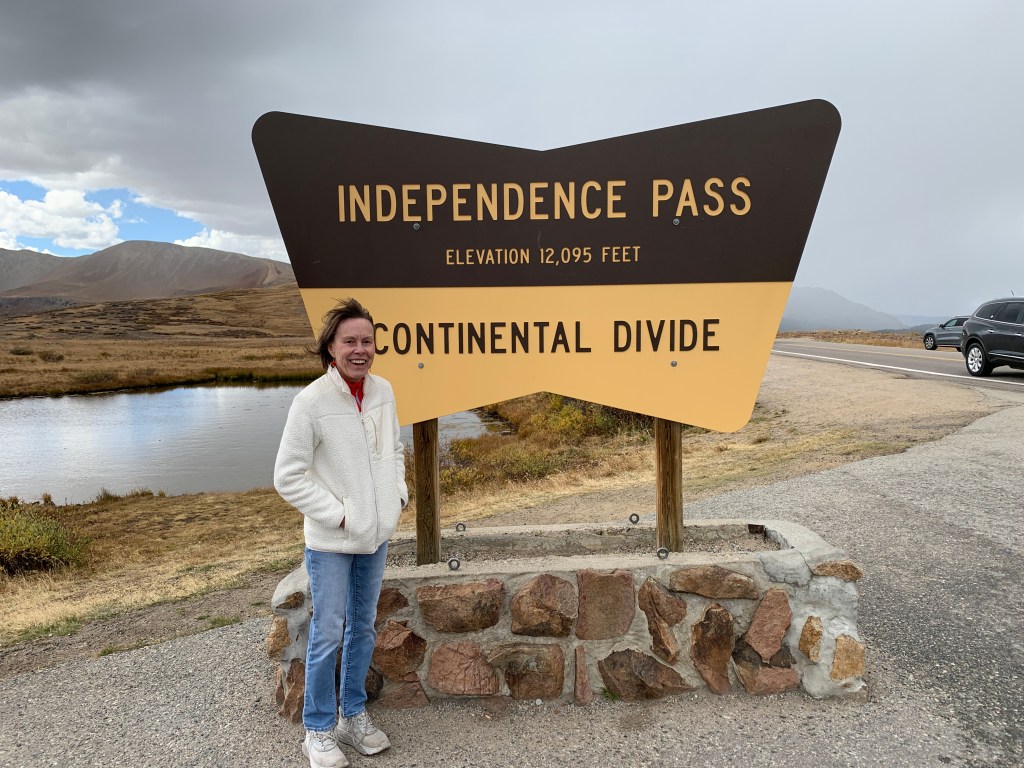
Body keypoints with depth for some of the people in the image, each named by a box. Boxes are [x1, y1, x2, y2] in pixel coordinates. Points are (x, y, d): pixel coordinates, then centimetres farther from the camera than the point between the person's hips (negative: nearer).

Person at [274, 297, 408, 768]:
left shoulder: (383, 391, -2)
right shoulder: (311, 402, -18)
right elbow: (287, 477, -15)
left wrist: (399, 494, 0)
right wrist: (338, 516, -17)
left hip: (377, 535, 6)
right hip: (331, 542, -5)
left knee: (363, 628, 18)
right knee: (327, 636, 5)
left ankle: (353, 715, 37)